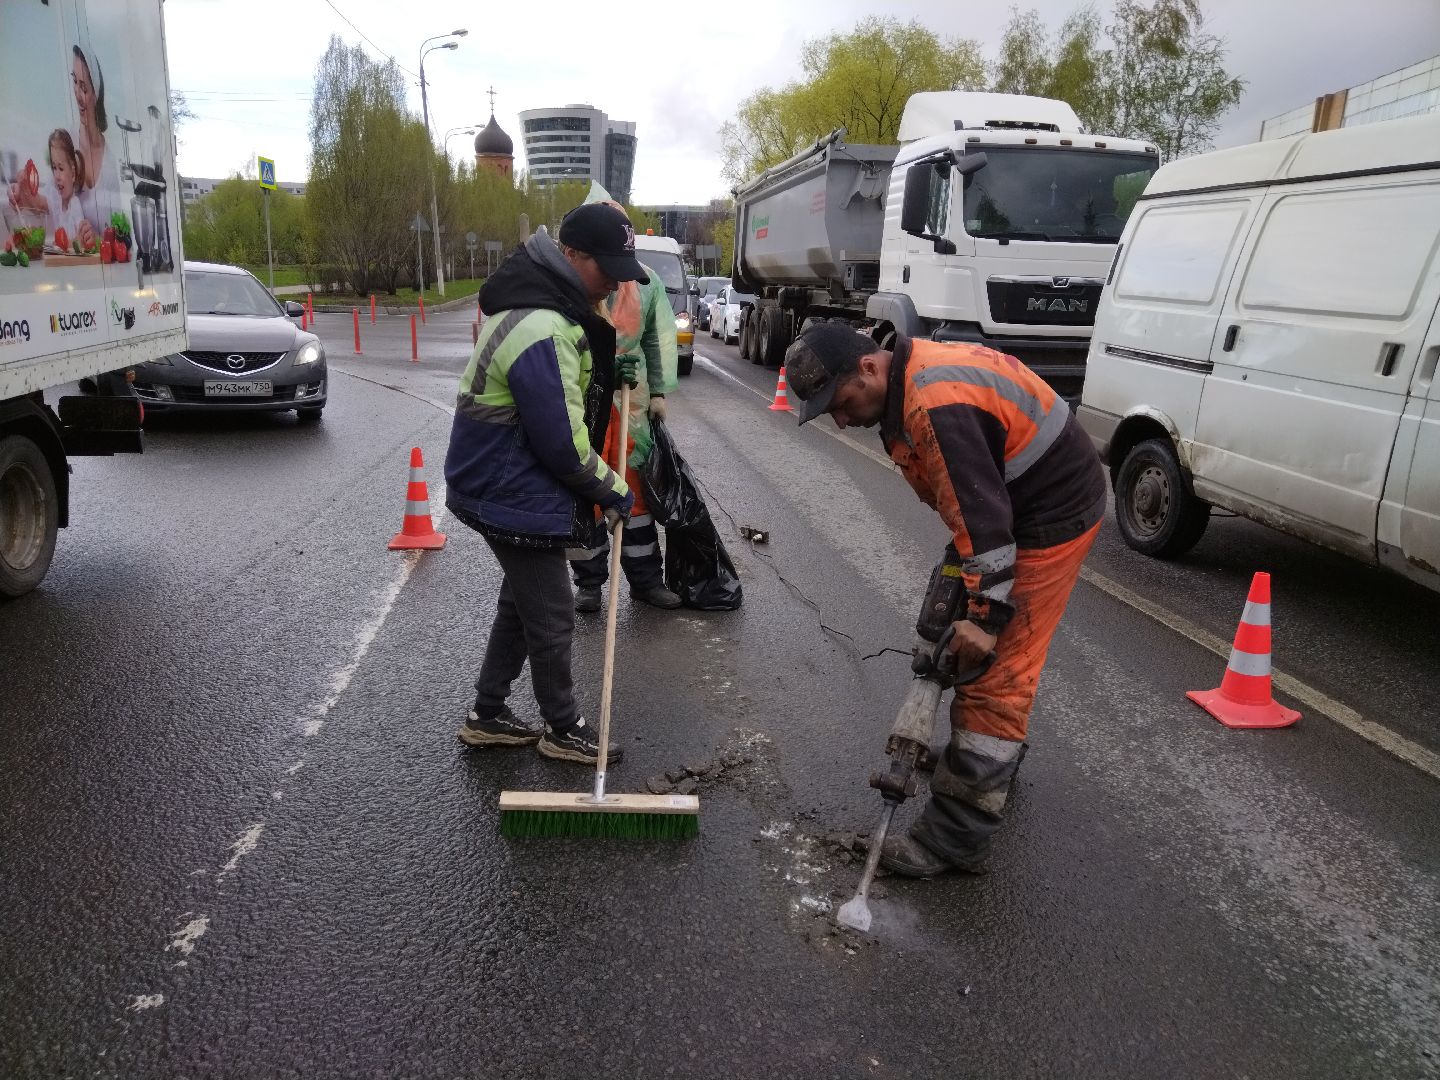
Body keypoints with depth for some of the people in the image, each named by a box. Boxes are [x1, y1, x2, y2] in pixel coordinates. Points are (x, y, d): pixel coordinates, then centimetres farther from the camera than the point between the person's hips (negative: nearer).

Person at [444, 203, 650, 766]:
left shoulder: (537, 302, 8)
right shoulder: (544, 331, -27)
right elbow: (563, 444, -25)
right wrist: (613, 491, -10)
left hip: (505, 486, 11)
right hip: (515, 498, -11)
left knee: (522, 604, 22)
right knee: (552, 619, 5)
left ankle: (487, 716, 35)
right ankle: (562, 729, 24)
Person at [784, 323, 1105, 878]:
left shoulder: (938, 407, -30)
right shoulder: (913, 375, 4)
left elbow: (983, 514, -31)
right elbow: (965, 499, 12)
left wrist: (985, 614, -27)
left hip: (1053, 516, -10)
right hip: (1025, 502, 10)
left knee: (995, 669, -9)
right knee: (999, 650, 22)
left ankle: (957, 837, -2)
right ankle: (997, 755, 42)